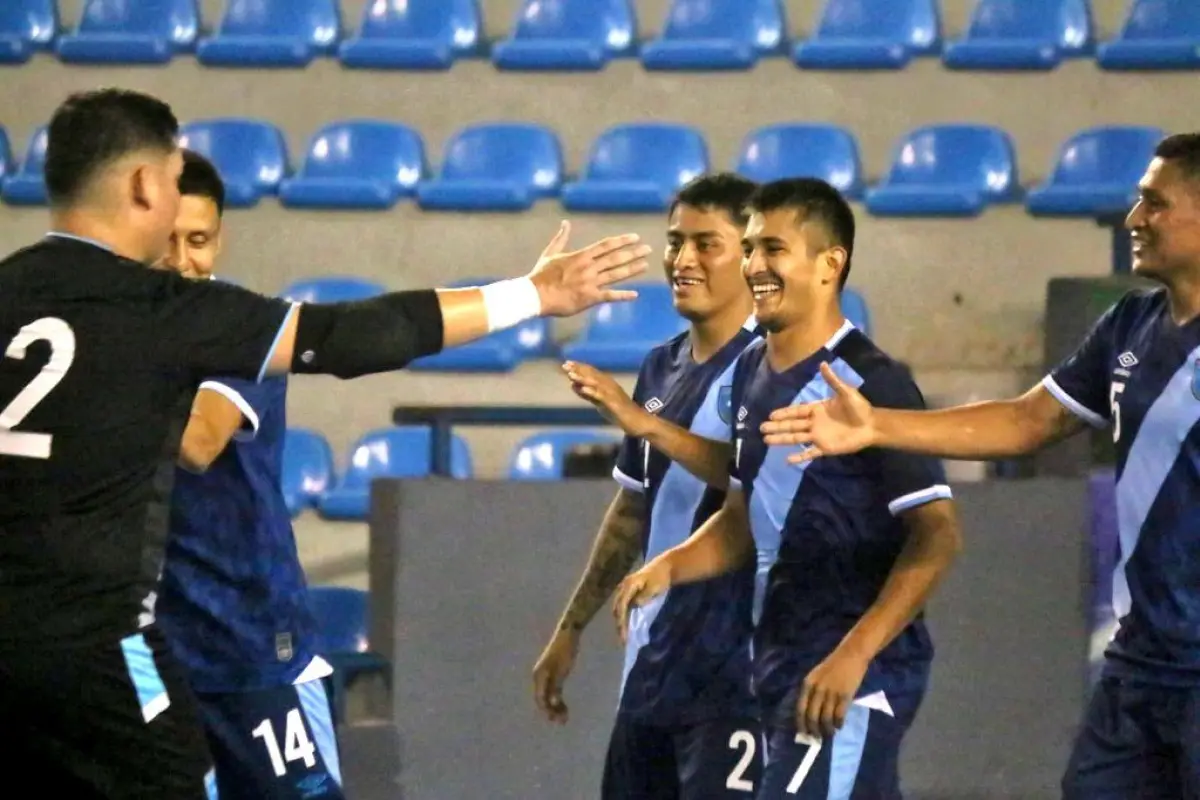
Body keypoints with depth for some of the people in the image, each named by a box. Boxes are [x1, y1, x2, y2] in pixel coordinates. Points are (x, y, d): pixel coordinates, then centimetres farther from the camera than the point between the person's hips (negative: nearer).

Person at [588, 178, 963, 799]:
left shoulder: (870, 383, -14)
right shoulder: (753, 371, 11)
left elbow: (937, 535, -17)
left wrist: (853, 655, -25)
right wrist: (668, 566, 3)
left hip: (853, 680, -8)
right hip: (781, 666, 9)